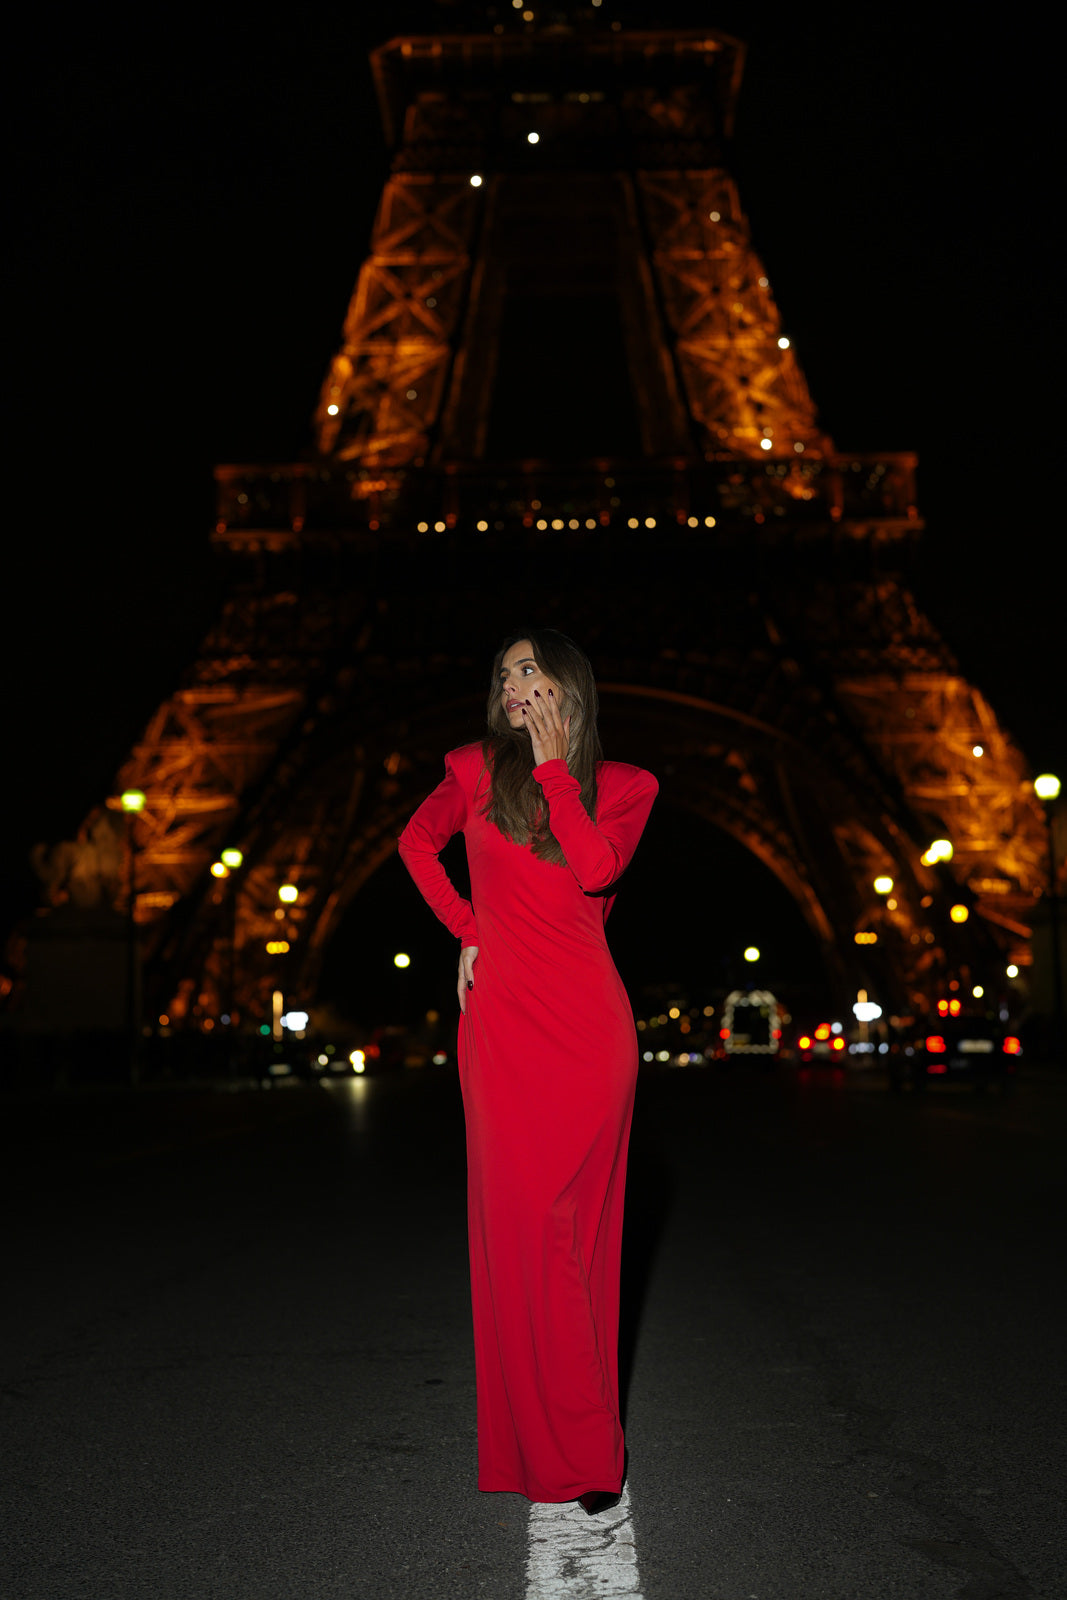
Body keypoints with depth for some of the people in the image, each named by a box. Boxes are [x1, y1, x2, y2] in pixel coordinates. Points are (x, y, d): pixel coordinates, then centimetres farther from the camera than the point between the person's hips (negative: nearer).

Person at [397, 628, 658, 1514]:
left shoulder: (623, 786, 7)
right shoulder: (481, 768, 8)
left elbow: (592, 869, -11)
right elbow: (418, 841, 20)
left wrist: (554, 763, -7)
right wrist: (468, 929, 11)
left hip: (589, 1024, 0)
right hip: (504, 1023, 0)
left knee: (578, 1219, 1)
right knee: (521, 1217, -3)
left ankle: (585, 1443, 12)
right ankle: (551, 1445, 7)